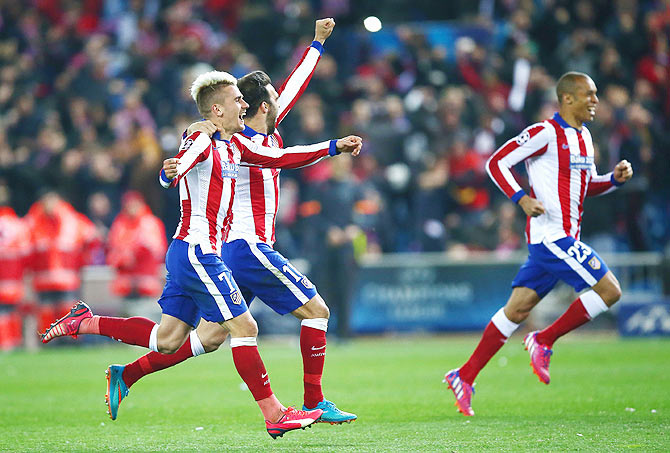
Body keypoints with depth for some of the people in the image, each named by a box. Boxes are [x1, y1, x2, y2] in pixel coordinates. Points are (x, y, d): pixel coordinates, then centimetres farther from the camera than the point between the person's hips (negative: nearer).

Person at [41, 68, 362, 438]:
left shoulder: (233, 145, 16)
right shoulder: (201, 141, -12)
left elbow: (280, 158, 24)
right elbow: (171, 176, -31)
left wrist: (334, 147, 21)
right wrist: (171, 173, -56)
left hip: (185, 255, 10)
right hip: (197, 252, -10)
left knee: (167, 340, 10)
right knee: (244, 327, -8)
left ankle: (85, 322, 18)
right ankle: (274, 415, -4)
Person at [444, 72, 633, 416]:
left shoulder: (583, 137, 17)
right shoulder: (545, 133, -10)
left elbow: (587, 185, 28)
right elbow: (496, 163, -9)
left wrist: (615, 178, 9)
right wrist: (523, 199, -21)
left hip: (565, 238, 9)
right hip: (551, 234, -9)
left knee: (518, 309, 8)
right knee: (609, 291, -12)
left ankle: (465, 376, 11)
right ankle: (543, 341, -1)